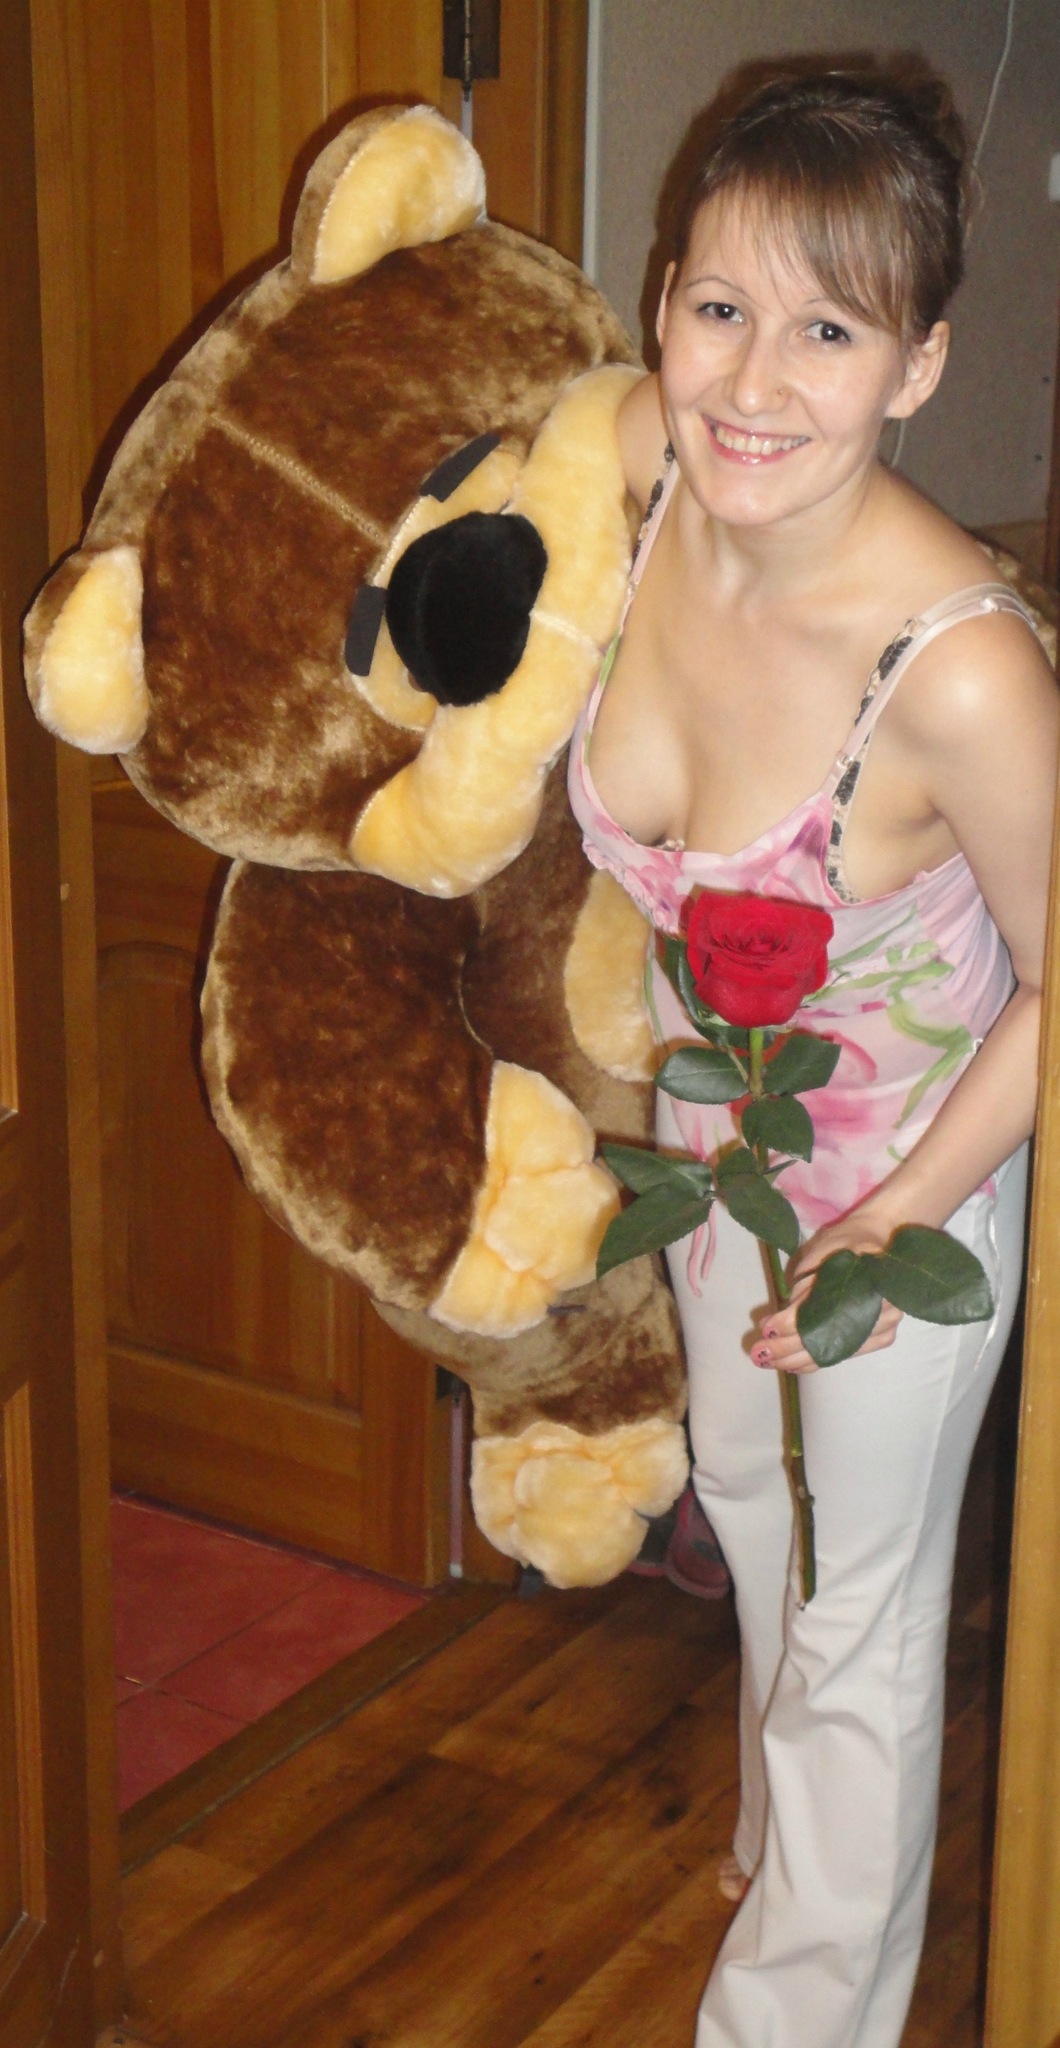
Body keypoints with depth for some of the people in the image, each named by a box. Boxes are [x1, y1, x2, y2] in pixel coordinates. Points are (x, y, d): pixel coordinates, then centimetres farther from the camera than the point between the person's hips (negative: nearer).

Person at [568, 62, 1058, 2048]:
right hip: (713, 1093, 7)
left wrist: (891, 1228, -21)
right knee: (745, 1484, 29)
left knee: (864, 1609, 13)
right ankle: (790, 1832, 59)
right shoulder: (639, 461, -24)